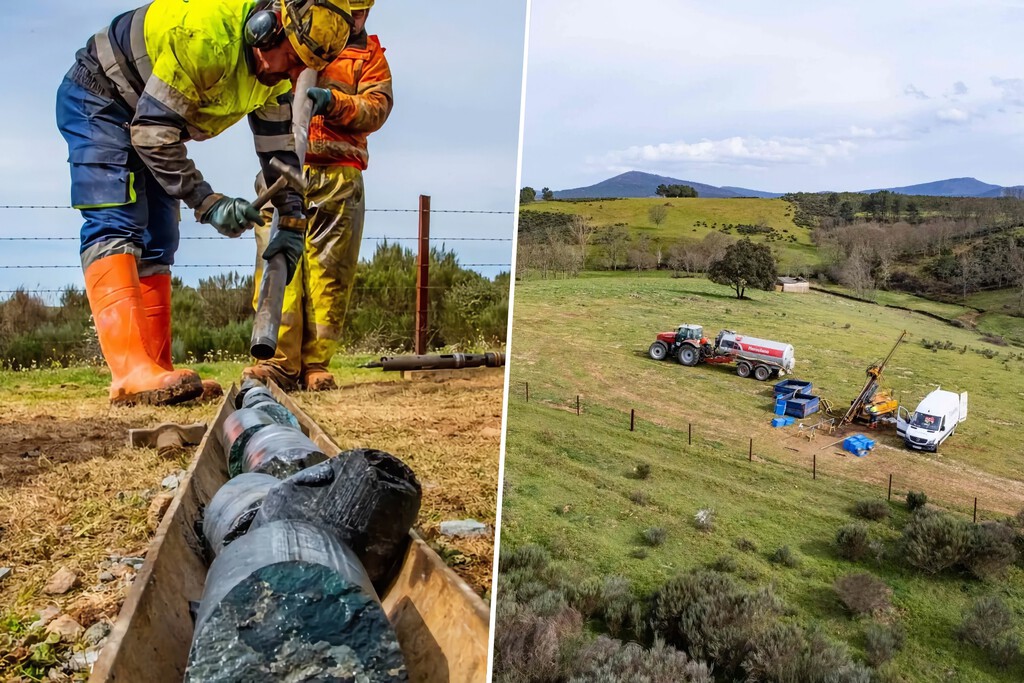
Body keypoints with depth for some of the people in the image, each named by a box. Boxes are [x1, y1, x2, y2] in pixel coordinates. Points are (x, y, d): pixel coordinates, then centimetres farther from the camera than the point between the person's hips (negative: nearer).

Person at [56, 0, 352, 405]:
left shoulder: (276, 70, -8)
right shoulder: (207, 34, -34)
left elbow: (278, 147, -1)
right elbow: (152, 130, -32)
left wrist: (291, 223, -7)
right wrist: (207, 203, -33)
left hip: (149, 122, 8)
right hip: (97, 101, -8)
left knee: (157, 243, 1)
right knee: (115, 227, -23)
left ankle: (157, 374, 2)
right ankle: (132, 375, -32)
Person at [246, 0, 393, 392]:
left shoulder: (369, 53, 20)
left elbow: (377, 108, 4)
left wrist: (333, 102, -13)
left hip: (339, 178, 0)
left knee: (329, 270, -5)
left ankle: (315, 365, -1)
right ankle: (279, 362, -10)